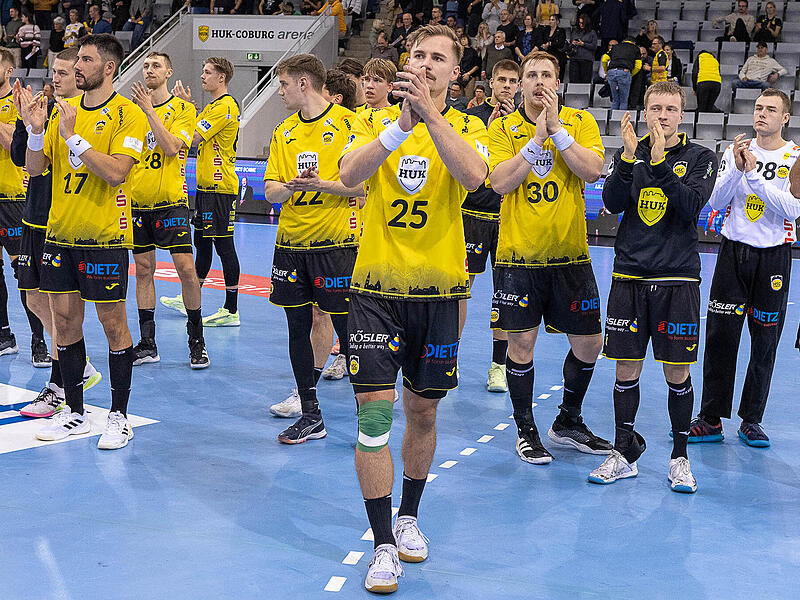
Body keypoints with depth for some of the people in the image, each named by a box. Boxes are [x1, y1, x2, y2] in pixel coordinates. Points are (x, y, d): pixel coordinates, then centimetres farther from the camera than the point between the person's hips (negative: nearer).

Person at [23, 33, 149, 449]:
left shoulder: (128, 115, -8)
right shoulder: (63, 109, 10)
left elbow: (115, 172, -21)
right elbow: (34, 168, 8)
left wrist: (72, 137, -22)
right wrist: (36, 129, -9)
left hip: (105, 238, -6)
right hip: (60, 233, 6)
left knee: (113, 324, 2)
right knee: (65, 320, 10)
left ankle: (119, 416, 13)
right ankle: (74, 413, 22)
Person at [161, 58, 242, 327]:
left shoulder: (226, 106, -14)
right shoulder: (212, 106, 18)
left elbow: (193, 137, -17)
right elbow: (195, 136, 21)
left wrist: (185, 106, -8)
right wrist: (187, 105, 13)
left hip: (220, 187, -10)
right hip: (206, 184, 10)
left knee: (223, 245, -8)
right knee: (202, 242, 17)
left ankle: (231, 311, -4)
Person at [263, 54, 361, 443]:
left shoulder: (347, 123, -5)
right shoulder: (283, 133, 14)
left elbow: (363, 183, -10)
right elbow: (270, 191, 8)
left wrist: (322, 184, -21)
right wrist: (290, 187, -13)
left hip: (336, 242, -6)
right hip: (290, 243, 6)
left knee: (347, 329, -4)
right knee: (298, 327, 9)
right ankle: (310, 415, 20)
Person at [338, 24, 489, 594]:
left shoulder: (468, 127, 2)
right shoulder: (375, 121, 5)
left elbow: (473, 175, -21)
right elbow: (350, 172, -17)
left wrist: (430, 112, -28)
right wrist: (401, 124, -29)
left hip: (438, 289, 1)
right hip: (376, 288, -1)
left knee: (423, 411, 11)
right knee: (374, 409, -7)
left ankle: (409, 516, 33)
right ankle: (383, 544, 3)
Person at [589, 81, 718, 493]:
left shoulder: (699, 158, 2)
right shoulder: (629, 154, 9)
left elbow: (691, 207, -14)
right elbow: (612, 204, -6)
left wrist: (659, 163, -23)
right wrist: (630, 157, -19)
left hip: (678, 277, -2)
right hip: (629, 276, 2)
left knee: (677, 373, 2)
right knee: (627, 369, 4)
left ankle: (680, 458, 16)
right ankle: (624, 453, 18)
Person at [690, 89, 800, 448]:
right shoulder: (735, 151, 8)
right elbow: (716, 202, -1)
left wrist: (754, 176, -20)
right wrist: (738, 169, -16)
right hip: (733, 250, 2)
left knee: (765, 343, 4)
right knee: (719, 337, -1)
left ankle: (751, 421, 16)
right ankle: (711, 419, 7)